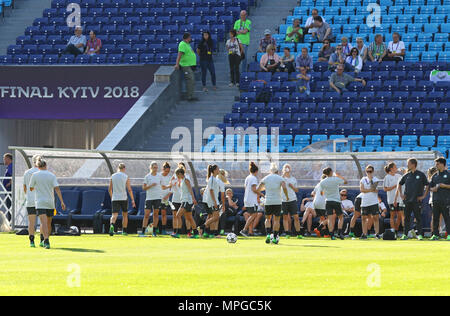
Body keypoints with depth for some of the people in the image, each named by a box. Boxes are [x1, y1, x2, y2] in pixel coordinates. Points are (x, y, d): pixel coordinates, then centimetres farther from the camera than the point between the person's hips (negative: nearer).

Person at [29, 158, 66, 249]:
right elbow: (57, 189, -5)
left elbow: (31, 188, 7)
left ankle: (46, 241, -31)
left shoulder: (35, 175, -2)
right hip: (50, 203, 3)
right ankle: (45, 241, 29)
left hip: (40, 203, -3)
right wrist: (62, 202, -6)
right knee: (48, 223, 17)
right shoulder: (52, 176, 1)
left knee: (44, 223, -14)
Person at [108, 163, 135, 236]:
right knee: (125, 215, 18)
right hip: (124, 198, -1)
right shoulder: (126, 177, -2)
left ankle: (112, 225, -38)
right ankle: (124, 231, 23)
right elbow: (129, 190, -5)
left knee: (114, 215, -8)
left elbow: (109, 189, 10)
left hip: (115, 198, 1)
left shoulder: (113, 176, 5)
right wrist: (133, 200, 1)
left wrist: (112, 197, 26)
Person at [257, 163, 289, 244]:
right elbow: (284, 187, -18)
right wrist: (287, 196, -3)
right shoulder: (280, 178, 0)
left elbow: (258, 189, 7)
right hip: (277, 202, -1)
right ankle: (275, 238, 2)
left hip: (268, 202, 1)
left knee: (268, 218, 15)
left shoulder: (265, 178, 5)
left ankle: (268, 234, -4)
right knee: (276, 219, 6)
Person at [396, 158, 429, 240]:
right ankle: (405, 234, 9)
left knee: (418, 218, -3)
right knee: (407, 218, 5)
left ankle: (420, 234, 1)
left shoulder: (421, 175, -1)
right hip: (407, 200, 4)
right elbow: (399, 184, 22)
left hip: (417, 200, -4)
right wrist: (400, 194, 11)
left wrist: (423, 196, -4)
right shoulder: (406, 175, 10)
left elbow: (427, 185, 3)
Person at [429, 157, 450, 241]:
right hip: (436, 200, 5)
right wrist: (432, 189, 0)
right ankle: (435, 234, 10)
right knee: (435, 218, 5)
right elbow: (430, 186, 21)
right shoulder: (435, 176, 17)